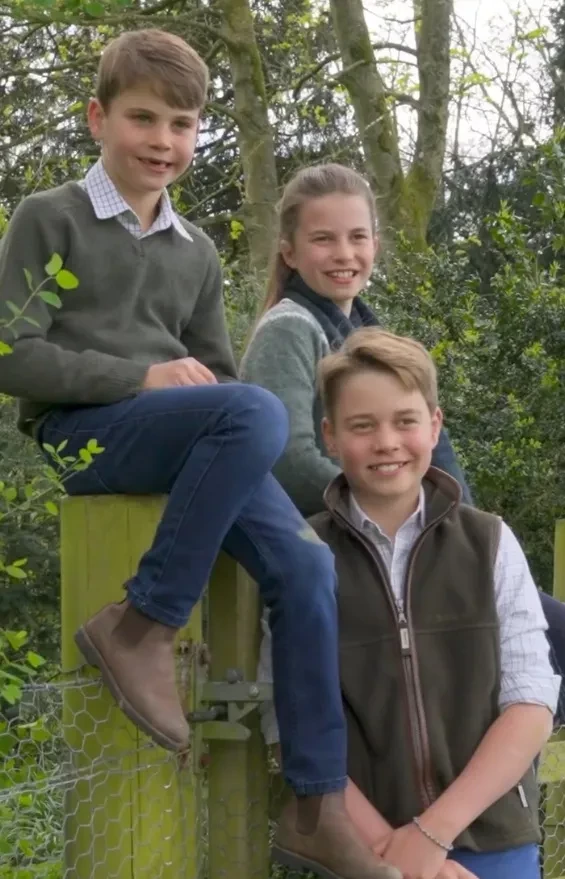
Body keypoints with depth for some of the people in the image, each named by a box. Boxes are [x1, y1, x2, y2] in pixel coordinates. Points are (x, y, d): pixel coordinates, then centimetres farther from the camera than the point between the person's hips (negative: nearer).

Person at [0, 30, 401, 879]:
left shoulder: (196, 252, 21)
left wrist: (237, 437, -1)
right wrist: (144, 377, -14)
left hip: (187, 438, 6)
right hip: (78, 431, -6)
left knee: (306, 565, -18)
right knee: (257, 411, -33)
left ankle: (317, 804, -12)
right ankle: (142, 624, -24)